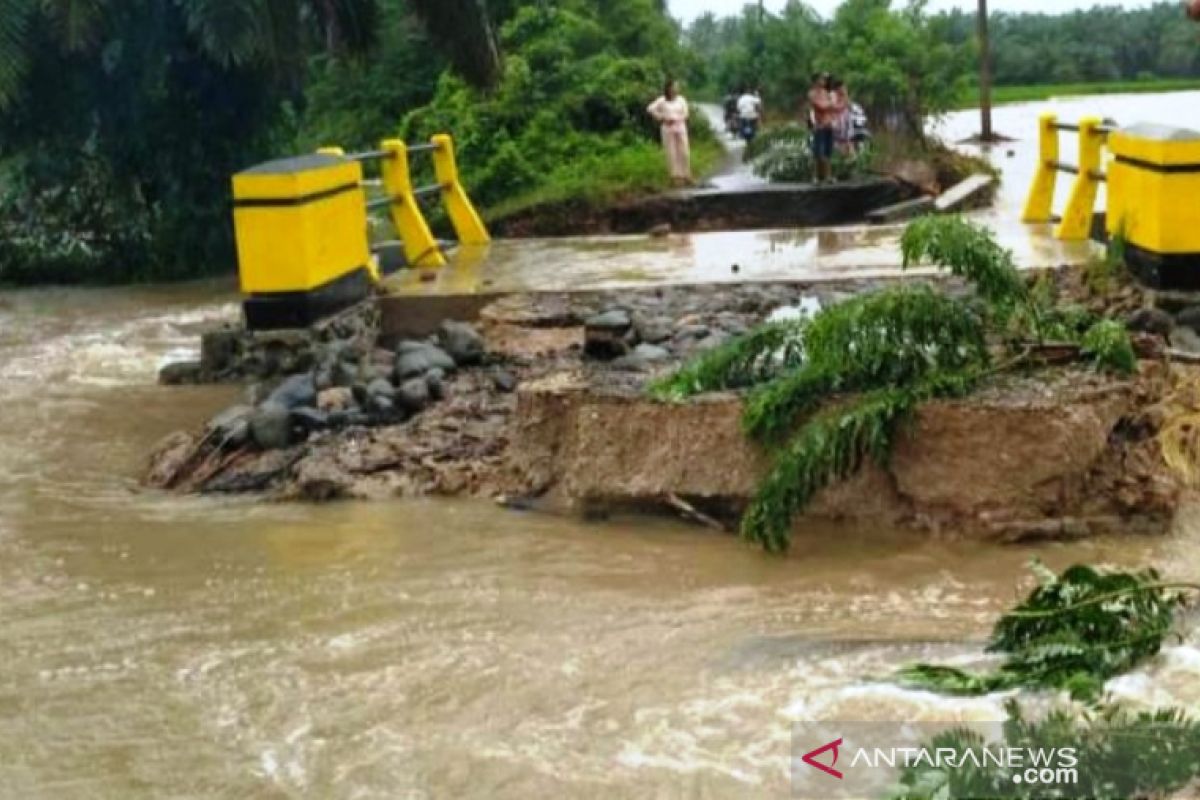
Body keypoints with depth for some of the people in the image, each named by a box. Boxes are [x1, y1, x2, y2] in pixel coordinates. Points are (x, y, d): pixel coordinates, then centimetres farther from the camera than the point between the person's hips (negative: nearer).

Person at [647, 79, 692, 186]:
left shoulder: (681, 99, 4)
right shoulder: (662, 100, -2)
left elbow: (685, 114, 3)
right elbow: (651, 109, -6)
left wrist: (674, 119, -9)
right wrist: (662, 118, -7)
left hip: (680, 128, 2)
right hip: (668, 129, -2)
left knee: (684, 152, 0)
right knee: (671, 153, -2)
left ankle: (686, 175, 6)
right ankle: (675, 176, 2)